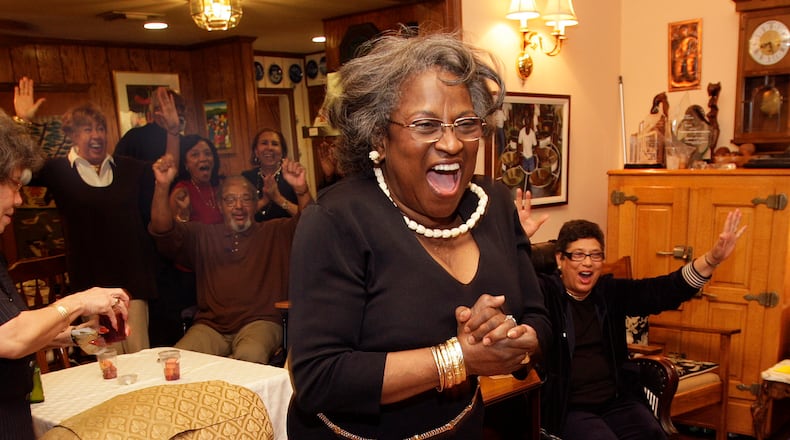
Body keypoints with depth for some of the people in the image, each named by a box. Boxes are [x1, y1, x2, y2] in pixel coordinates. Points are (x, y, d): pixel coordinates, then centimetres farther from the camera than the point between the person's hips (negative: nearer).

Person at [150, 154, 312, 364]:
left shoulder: (274, 232, 13)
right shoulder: (203, 236, 19)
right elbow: (163, 231, 5)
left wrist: (302, 189, -23)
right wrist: (162, 186, -11)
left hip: (259, 322, -2)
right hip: (210, 326, 2)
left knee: (250, 356, -34)